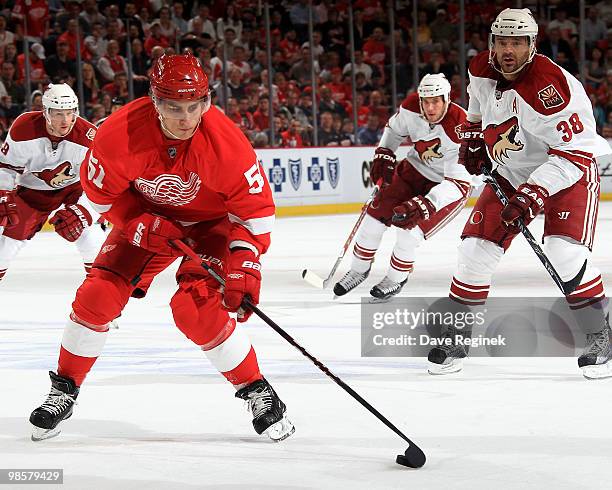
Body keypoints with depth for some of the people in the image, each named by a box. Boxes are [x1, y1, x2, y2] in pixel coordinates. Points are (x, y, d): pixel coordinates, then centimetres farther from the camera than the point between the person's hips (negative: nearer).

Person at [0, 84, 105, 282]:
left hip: (72, 186, -1)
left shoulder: (87, 136, -30)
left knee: (83, 225, -23)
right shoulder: (23, 128, -26)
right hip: (31, 189, 1)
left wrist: (81, 211, -37)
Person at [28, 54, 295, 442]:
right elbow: (102, 191, -10)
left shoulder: (225, 141, -32)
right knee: (98, 295, -7)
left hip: (212, 221, -2)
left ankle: (257, 392, -5)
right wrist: (142, 225, -21)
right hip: (145, 216, 3)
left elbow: (256, 207, -22)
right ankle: (65, 388, 13)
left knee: (197, 308, -22)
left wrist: (244, 268, -31)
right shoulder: (121, 132, -28)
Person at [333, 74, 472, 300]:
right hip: (415, 169, 5)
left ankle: (396, 279, 8)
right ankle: (359, 269, 23)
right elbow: (394, 129, 8)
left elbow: (457, 183, -35)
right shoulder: (411, 107, -19)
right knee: (376, 215, 0)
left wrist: (425, 204, -44)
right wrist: (383, 155, -5)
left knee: (411, 228, -19)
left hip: (449, 183, -5)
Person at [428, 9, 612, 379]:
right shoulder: (482, 71, -9)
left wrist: (535, 194, -34)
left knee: (566, 252, -25)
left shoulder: (552, 87, -31)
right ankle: (457, 335, 15)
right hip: (509, 176, 6)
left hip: (567, 175, -6)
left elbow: (575, 153, -30)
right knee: (476, 249, -2)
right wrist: (473, 137, 5)